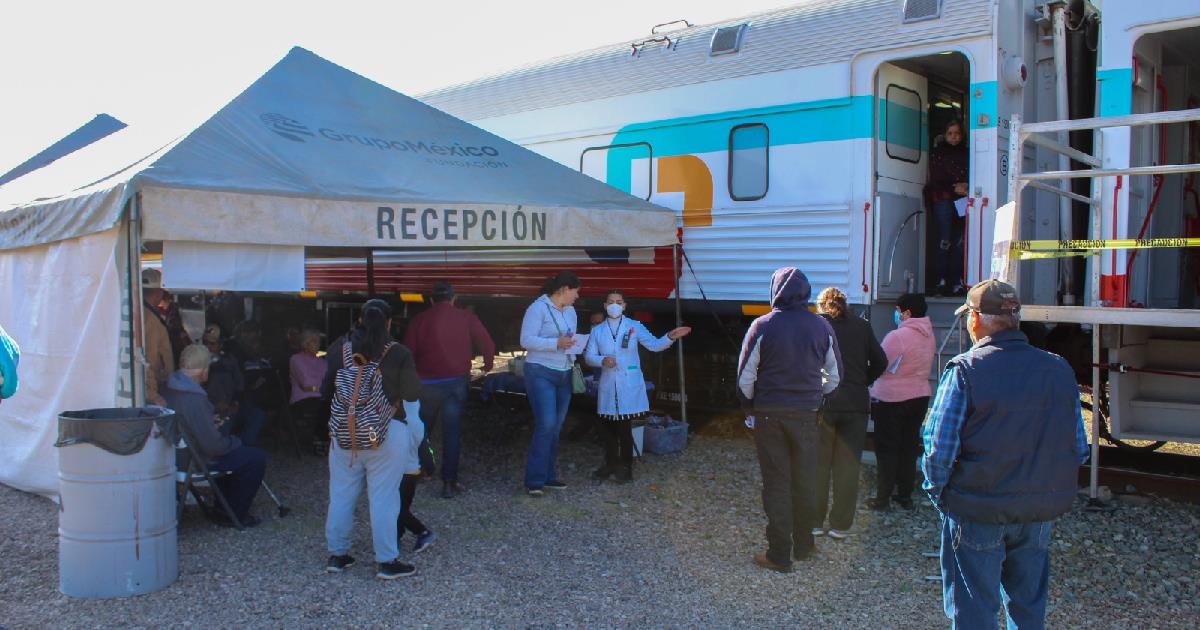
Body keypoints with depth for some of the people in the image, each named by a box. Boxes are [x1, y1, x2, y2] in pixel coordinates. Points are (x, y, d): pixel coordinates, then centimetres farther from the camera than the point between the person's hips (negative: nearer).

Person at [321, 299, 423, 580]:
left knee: (341, 494, 14)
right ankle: (387, 561, 8)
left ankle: (337, 554, 24)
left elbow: (325, 390, 3)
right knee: (383, 498, 3)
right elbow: (413, 394, -6)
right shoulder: (398, 354, -10)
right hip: (386, 432, -3)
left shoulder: (340, 348, -1)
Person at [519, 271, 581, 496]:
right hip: (541, 373, -8)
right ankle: (534, 480, -10)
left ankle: (549, 476, 16)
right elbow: (526, 340, -17)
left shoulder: (570, 311, 14)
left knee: (556, 427, 8)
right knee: (546, 425, -15)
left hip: (564, 375, 8)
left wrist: (573, 360, 5)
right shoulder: (538, 308, -10)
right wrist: (556, 343, -25)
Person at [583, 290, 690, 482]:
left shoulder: (634, 327, 3)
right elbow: (589, 356, 5)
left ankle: (625, 466, 11)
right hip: (608, 386, 3)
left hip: (629, 385, -2)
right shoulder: (597, 331, 9)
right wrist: (602, 360, -16)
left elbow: (654, 345, -4)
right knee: (609, 427, 8)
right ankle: (611, 464, 22)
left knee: (625, 427, -1)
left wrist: (670, 337, -22)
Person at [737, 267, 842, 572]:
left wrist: (751, 406, 8)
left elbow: (745, 377, -7)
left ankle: (780, 555, 9)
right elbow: (835, 375, 6)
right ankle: (803, 545, 28)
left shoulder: (763, 326, -10)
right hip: (806, 415, 2)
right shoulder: (822, 327, -2)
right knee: (805, 483, 15)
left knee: (776, 484, 4)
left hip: (769, 414, -2)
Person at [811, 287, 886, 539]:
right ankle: (841, 525, 12)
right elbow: (880, 362, 7)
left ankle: (814, 522, 12)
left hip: (822, 402, -2)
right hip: (856, 403, 2)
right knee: (848, 467, 7)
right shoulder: (861, 326, 7)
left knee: (818, 465, 8)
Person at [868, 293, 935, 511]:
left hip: (891, 399, -6)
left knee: (887, 450, 3)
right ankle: (905, 495, 22)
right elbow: (929, 368, 12)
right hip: (920, 396, 7)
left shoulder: (897, 336, -21)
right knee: (909, 448, 15)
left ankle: (882, 499, 7)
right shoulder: (929, 336, 3)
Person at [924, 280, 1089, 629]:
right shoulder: (1060, 370, -1)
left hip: (977, 511, -4)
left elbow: (939, 446, -18)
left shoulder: (965, 370, -16)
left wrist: (937, 492, -2)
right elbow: (1079, 448, 6)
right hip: (1041, 513, 5)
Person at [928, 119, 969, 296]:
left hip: (963, 201, 3)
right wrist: (953, 188, -10)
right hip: (943, 200, -3)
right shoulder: (937, 153, 9)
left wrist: (966, 187, -5)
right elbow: (935, 180, 1)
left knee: (959, 242, -1)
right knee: (944, 241, -11)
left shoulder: (966, 153, 19)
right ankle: (940, 282, -10)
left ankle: (957, 283, 0)